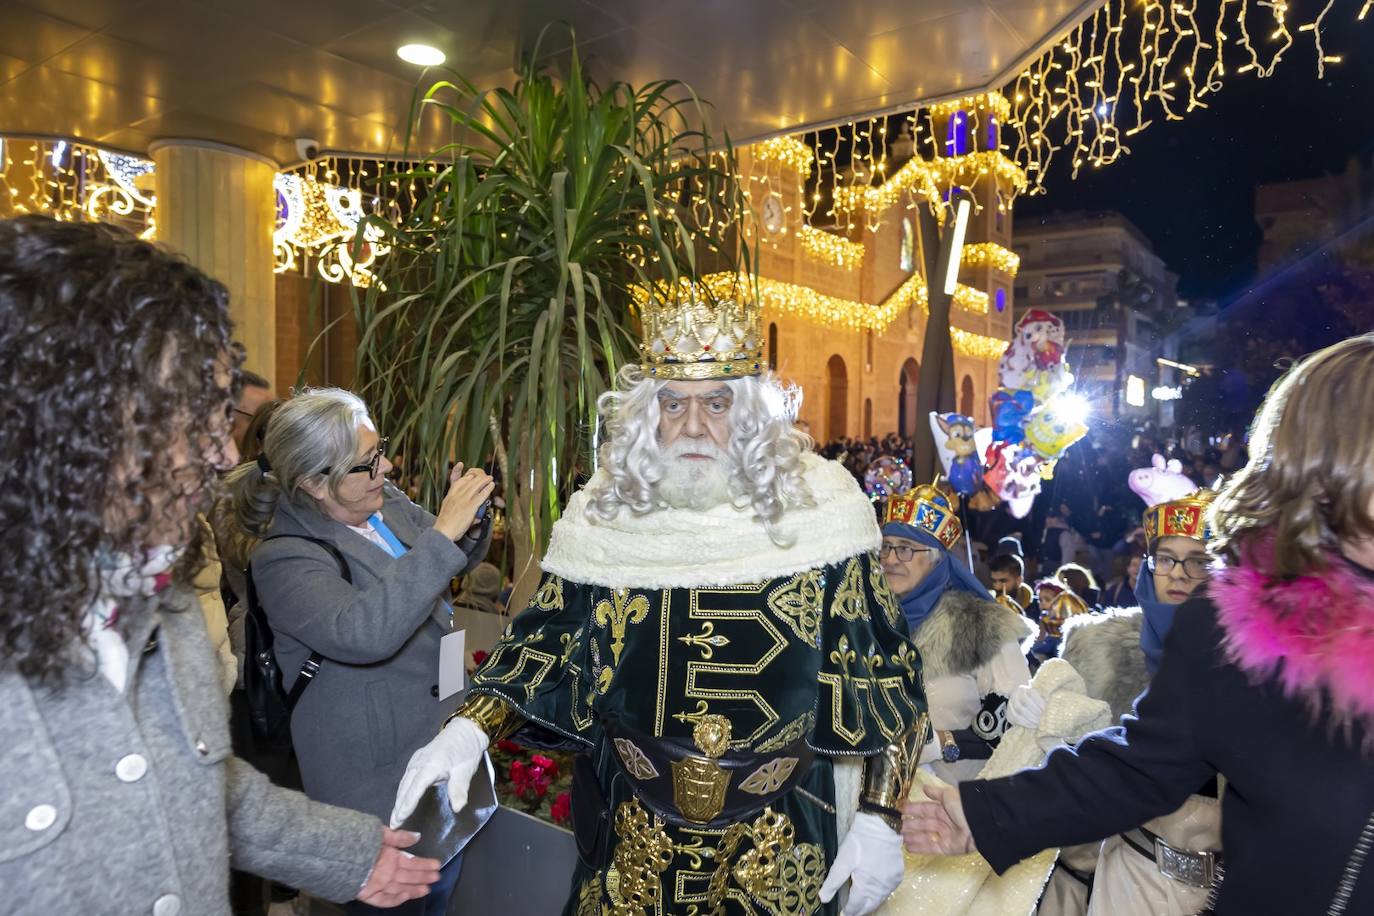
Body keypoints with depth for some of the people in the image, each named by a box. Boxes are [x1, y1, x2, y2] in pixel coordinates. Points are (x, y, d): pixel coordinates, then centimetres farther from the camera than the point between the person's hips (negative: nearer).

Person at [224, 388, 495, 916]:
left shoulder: (386, 501, -4)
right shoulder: (284, 560, -23)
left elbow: (454, 564, 12)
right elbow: (362, 633, -41)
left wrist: (468, 522, -12)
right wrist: (442, 533, -40)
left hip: (442, 734, 7)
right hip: (376, 771, -7)